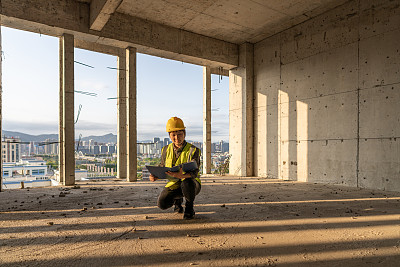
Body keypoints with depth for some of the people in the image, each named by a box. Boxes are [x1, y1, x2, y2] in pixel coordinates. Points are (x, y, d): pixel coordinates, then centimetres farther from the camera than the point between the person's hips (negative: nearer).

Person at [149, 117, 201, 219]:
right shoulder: (166, 150, 0)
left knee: (186, 183, -39)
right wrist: (155, 176, -13)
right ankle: (178, 199, 19)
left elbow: (194, 172, -27)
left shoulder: (193, 150, -14)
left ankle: (189, 207, -6)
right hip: (174, 184, 4)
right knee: (162, 204, -18)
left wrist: (182, 175, -49)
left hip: (192, 183, -4)